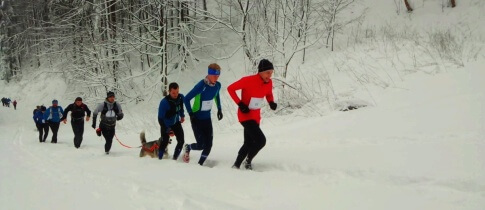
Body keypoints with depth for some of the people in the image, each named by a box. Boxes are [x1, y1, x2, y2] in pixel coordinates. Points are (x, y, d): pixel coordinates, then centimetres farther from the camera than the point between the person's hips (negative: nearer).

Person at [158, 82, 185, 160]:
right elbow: (161, 118, -27)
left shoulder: (181, 97, -16)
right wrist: (167, 130, -27)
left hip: (176, 123, 5)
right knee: (165, 142, -7)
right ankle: (160, 158, 13)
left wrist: (182, 116, 18)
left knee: (181, 141, -2)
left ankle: (175, 158, 12)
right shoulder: (164, 102, -32)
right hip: (166, 124, -5)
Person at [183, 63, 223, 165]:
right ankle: (188, 148, 26)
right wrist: (191, 113, -19)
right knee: (201, 144, -7)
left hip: (207, 118, 6)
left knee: (208, 144, 1)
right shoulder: (201, 86, -24)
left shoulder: (217, 85, -5)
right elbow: (186, 99, -18)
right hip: (197, 119, -6)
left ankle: (200, 164, 19)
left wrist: (219, 109, 18)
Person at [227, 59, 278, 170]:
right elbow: (230, 88, -14)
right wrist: (240, 104, -20)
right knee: (261, 140, -18)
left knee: (249, 143, 16)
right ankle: (248, 161, 4)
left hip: (256, 117, 8)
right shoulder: (248, 80, -22)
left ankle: (236, 165, 32)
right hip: (246, 116, -8)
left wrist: (271, 102, -5)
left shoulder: (269, 83, -4)